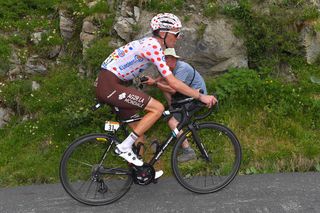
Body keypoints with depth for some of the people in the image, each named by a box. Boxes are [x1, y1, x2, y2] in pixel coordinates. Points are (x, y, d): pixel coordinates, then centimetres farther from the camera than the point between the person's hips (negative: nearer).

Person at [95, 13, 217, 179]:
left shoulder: (151, 44, 12)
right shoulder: (153, 47, -17)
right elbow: (173, 83, -20)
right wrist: (201, 96, -13)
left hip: (108, 84, 10)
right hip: (109, 86, -10)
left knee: (138, 127, 15)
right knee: (157, 108, -12)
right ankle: (124, 147, -6)